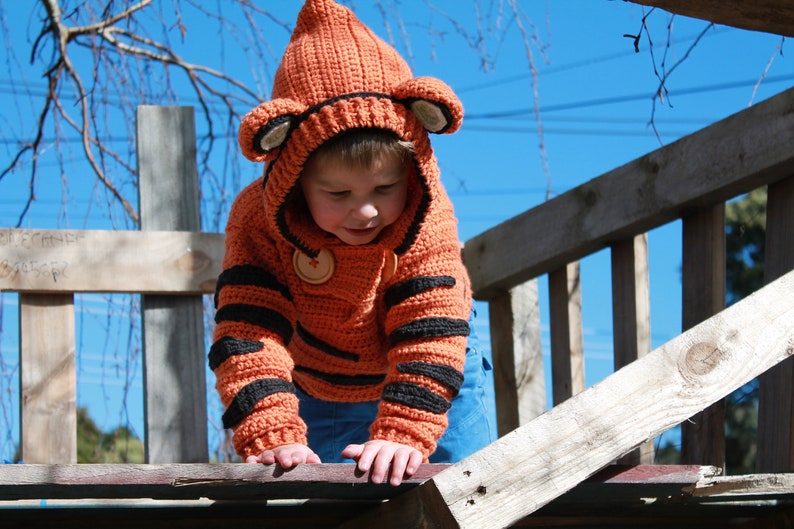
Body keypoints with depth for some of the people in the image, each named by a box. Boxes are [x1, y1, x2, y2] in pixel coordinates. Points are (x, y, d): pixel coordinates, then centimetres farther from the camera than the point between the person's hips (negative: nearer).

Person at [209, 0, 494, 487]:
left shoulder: (427, 221, -29)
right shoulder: (258, 221, -29)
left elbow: (429, 337, -35)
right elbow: (248, 337, -38)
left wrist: (403, 434, -50)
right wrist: (272, 436, -53)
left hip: (427, 379, -1)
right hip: (316, 394, 1)